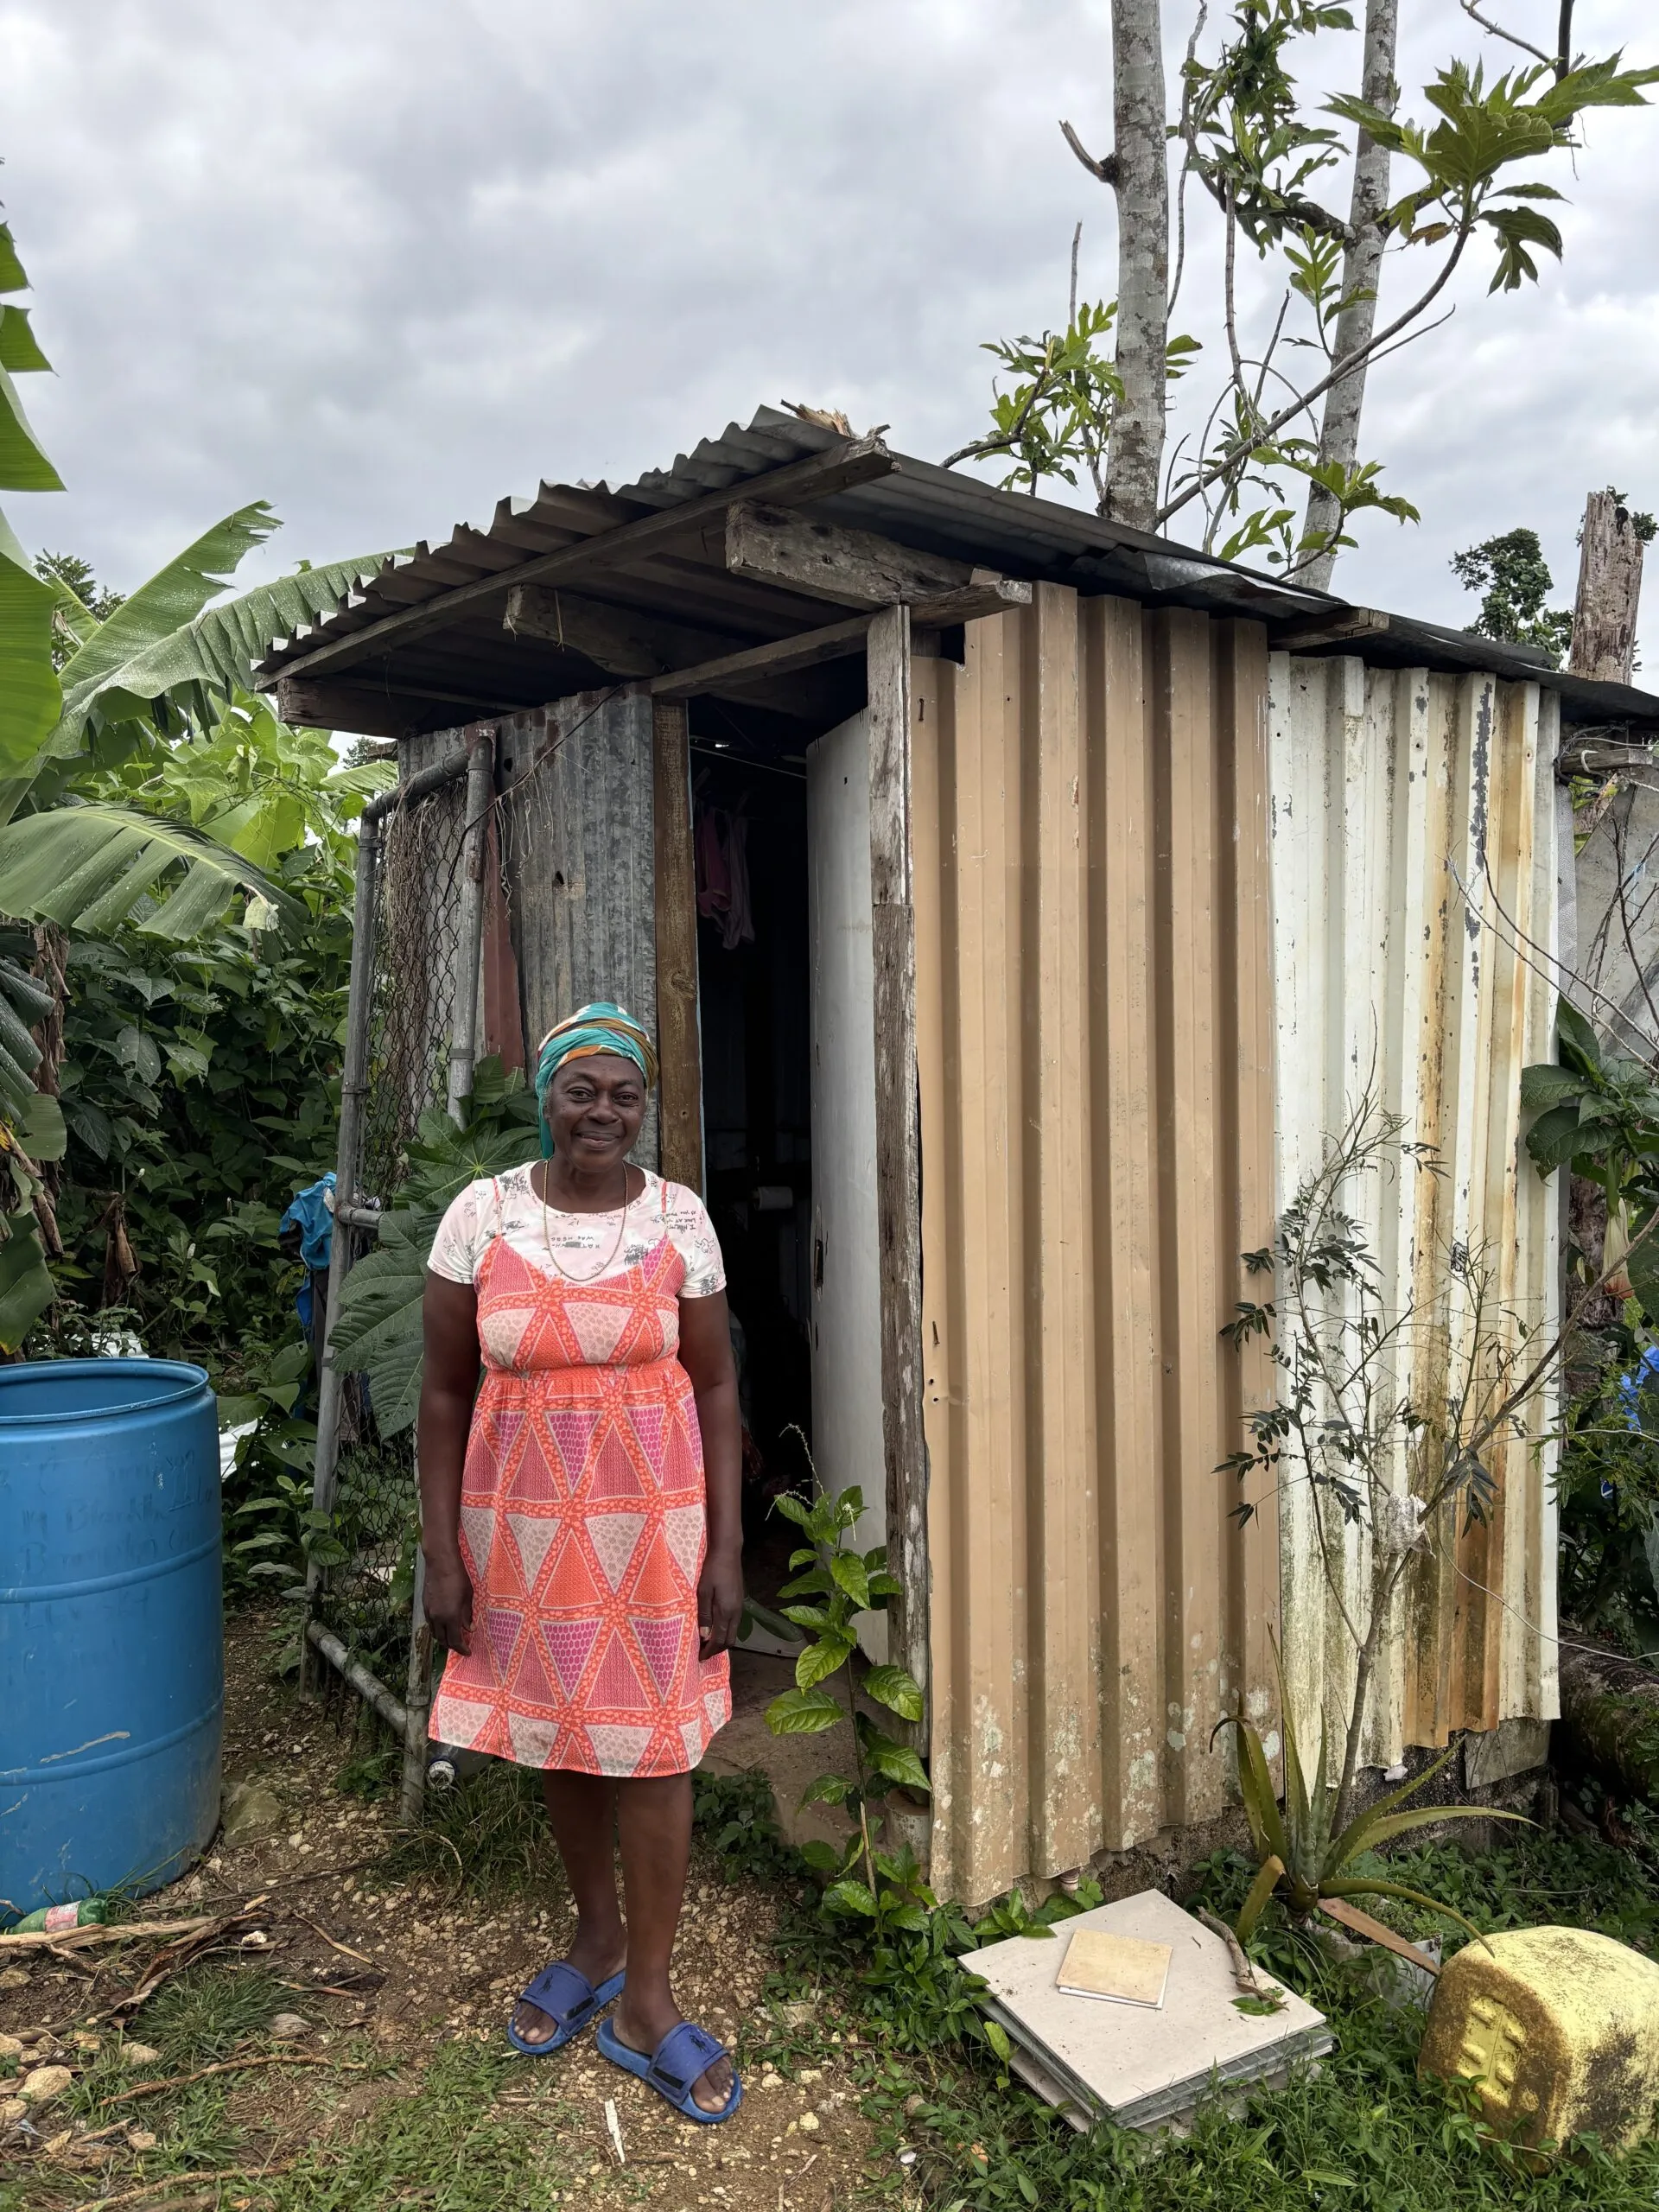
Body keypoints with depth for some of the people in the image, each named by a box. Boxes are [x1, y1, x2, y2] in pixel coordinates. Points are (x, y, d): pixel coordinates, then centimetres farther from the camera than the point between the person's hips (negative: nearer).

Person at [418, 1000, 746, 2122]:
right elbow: (445, 1392, -1)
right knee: (555, 1734, 17)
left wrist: (726, 1548, -5)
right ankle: (597, 1938, 42)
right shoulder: (482, 1215, -6)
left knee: (651, 1748, 5)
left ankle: (646, 2004, 25)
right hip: (523, 1521, 1)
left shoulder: (678, 1218, -7)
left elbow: (717, 1387, -2)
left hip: (649, 1520, -1)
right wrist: (442, 1553, -3)